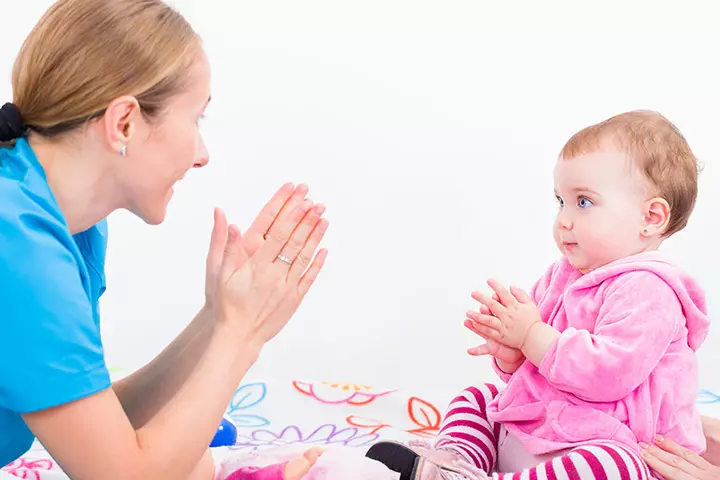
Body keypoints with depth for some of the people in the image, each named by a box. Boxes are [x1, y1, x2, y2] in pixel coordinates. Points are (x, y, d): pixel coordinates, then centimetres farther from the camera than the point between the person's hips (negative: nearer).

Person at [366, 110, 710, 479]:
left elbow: (608, 371, -31)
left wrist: (531, 335, -22)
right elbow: (533, 366, 19)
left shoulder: (646, 290, -17)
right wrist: (511, 354, -7)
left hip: (600, 445, -9)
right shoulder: (562, 276, 12)